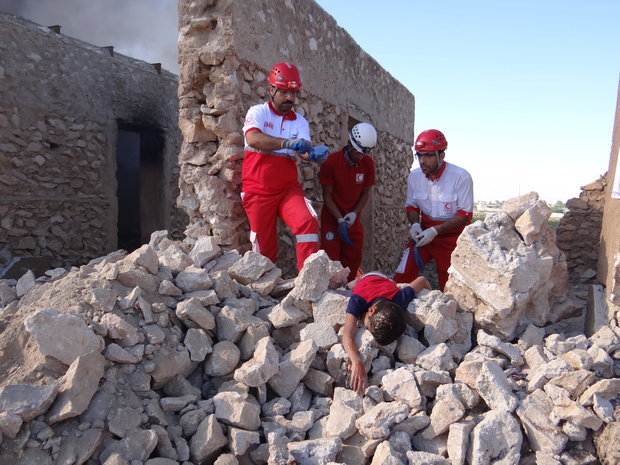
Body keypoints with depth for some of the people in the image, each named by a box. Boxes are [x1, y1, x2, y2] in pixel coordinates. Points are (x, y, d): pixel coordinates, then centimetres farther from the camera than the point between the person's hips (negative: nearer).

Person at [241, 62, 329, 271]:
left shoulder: (299, 122, 10)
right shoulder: (258, 112, -1)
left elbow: (304, 151, -7)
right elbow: (253, 138, -23)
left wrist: (313, 154, -32)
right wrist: (287, 143, -38)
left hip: (288, 188, 3)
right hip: (258, 191, -2)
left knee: (308, 222, -22)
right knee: (264, 248, 2)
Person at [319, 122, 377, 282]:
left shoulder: (368, 163, -3)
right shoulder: (332, 161, -14)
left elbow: (365, 193, 4)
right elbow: (327, 195, -11)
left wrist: (354, 213, -12)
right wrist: (340, 220, -19)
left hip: (354, 218, 4)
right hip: (332, 217, -4)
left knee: (353, 259, 7)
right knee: (331, 259, -6)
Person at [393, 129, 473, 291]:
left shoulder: (461, 177, -17)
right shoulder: (414, 176, -4)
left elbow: (465, 215, -14)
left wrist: (435, 231, -24)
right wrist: (415, 224, -12)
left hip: (452, 236, -3)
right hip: (424, 232, 3)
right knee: (401, 278, -7)